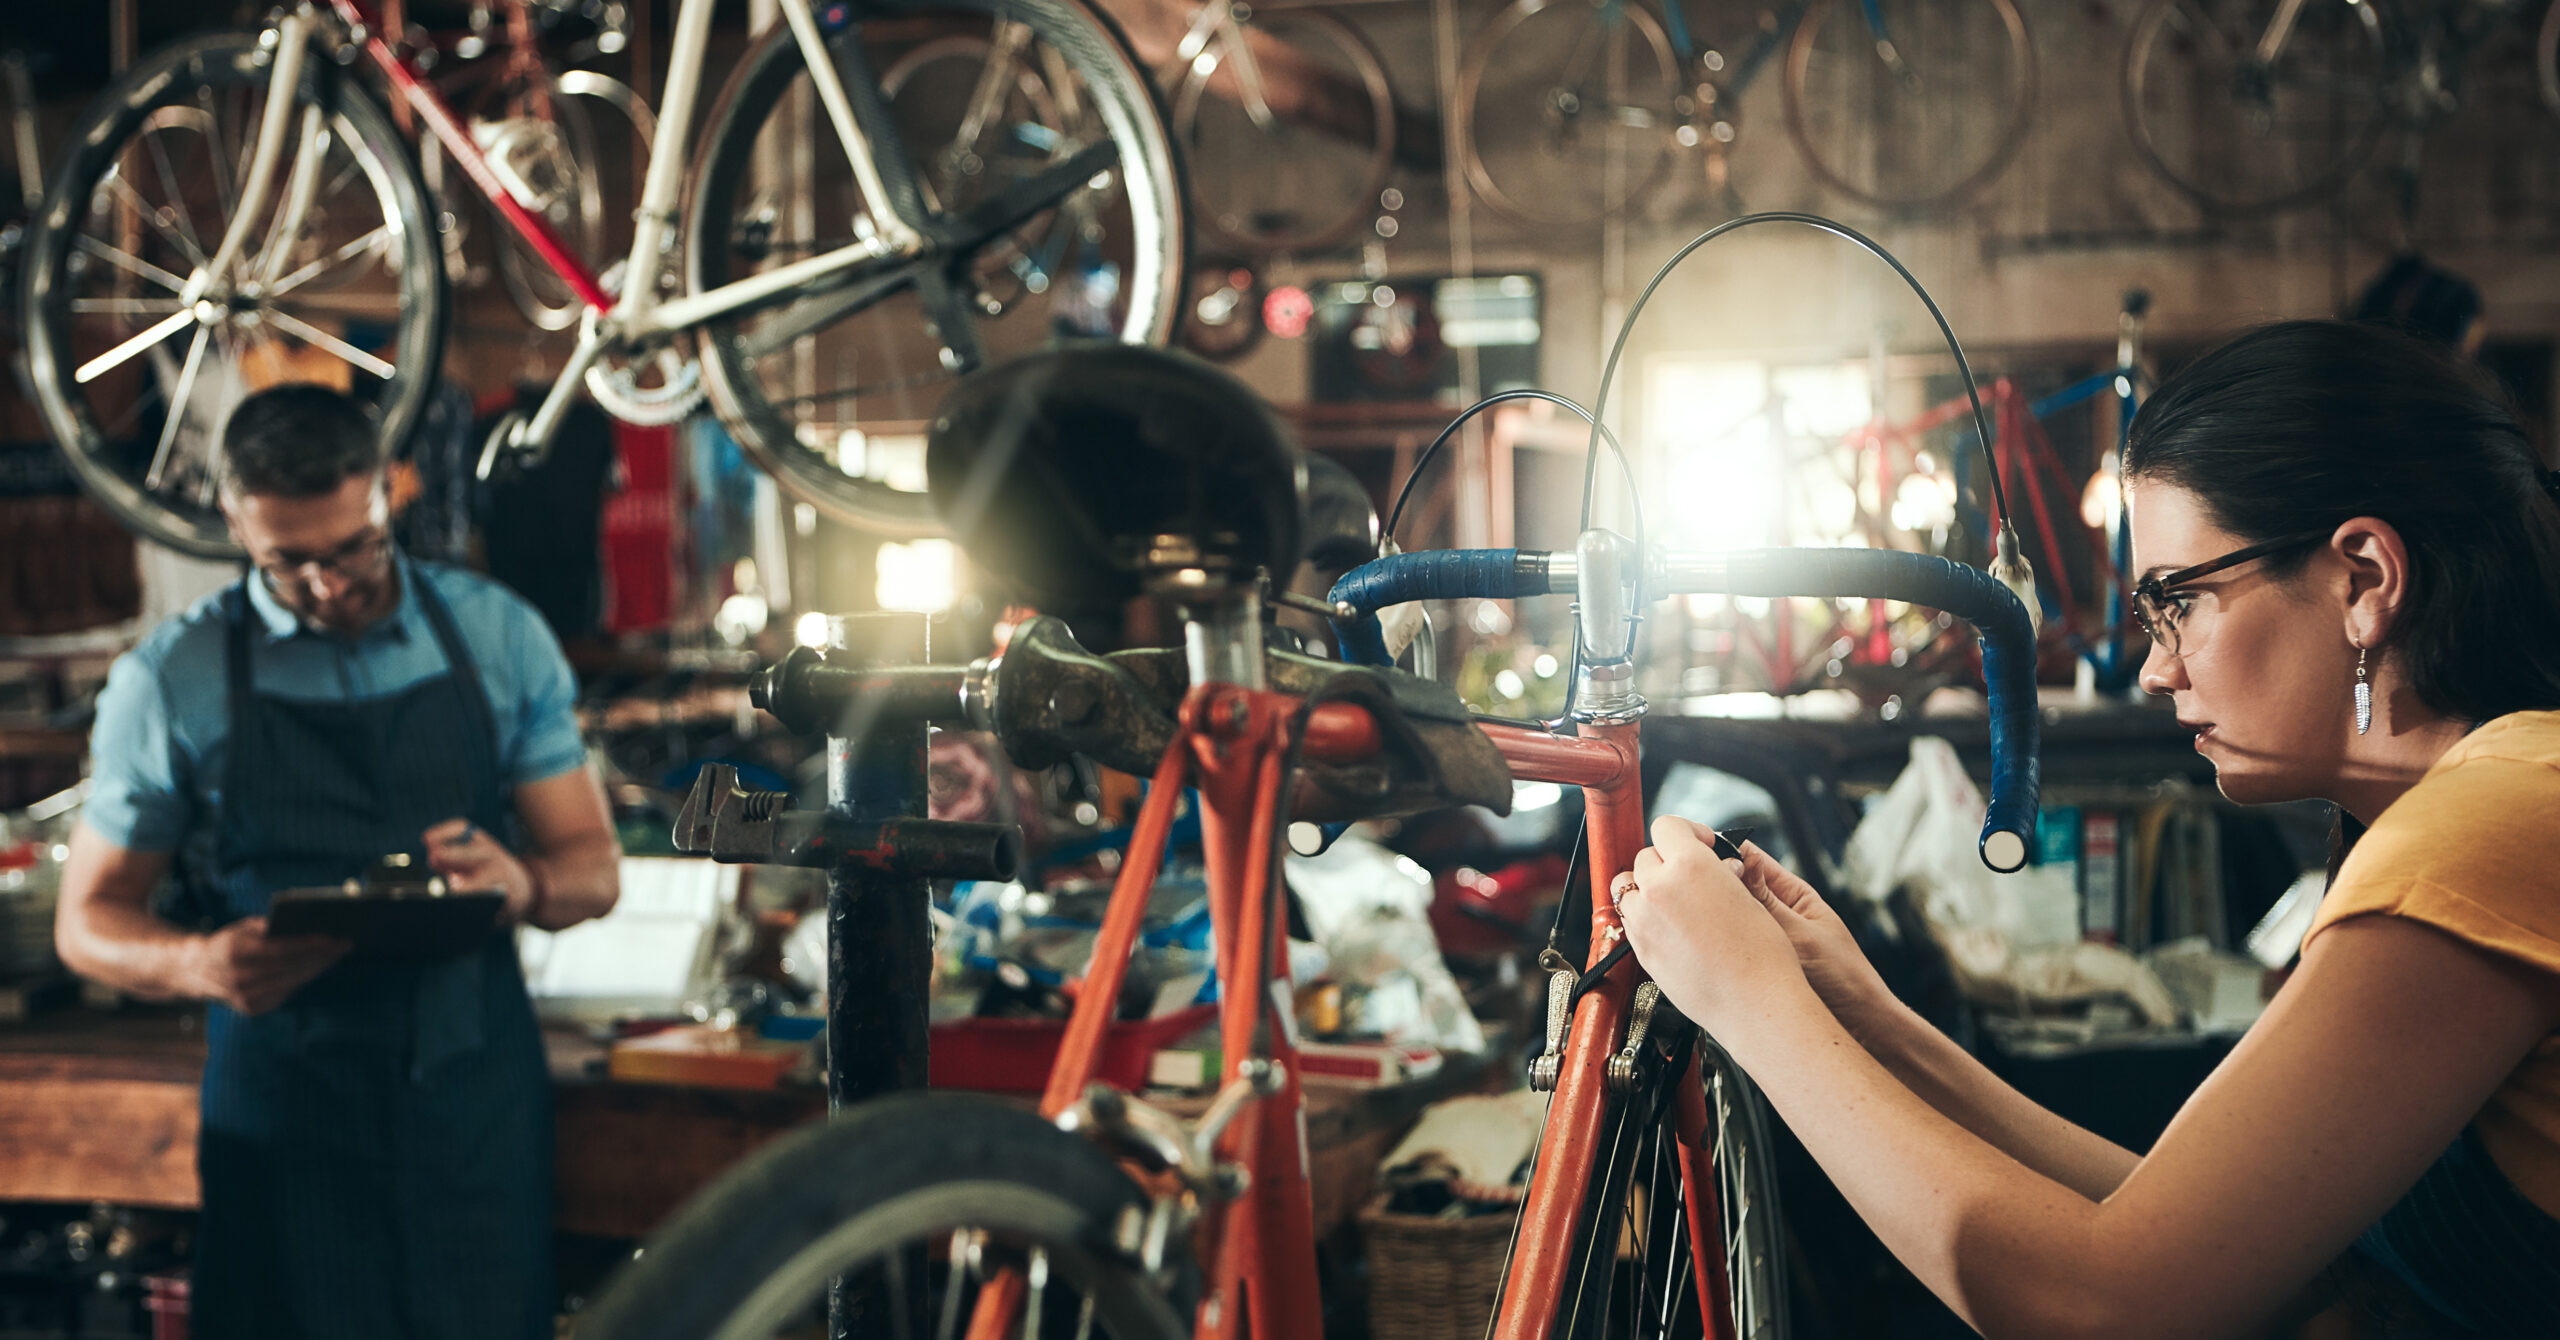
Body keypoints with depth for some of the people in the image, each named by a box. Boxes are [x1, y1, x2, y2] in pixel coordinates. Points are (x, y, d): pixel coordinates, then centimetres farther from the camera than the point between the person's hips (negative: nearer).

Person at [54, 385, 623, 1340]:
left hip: (478, 1102, 1)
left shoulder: (501, 639, 4)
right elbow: (89, 920, 4)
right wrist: (200, 966, -19)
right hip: (285, 1109, -1)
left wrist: (522, 885, -18)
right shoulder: (171, 680, -1)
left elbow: (593, 869, 7)